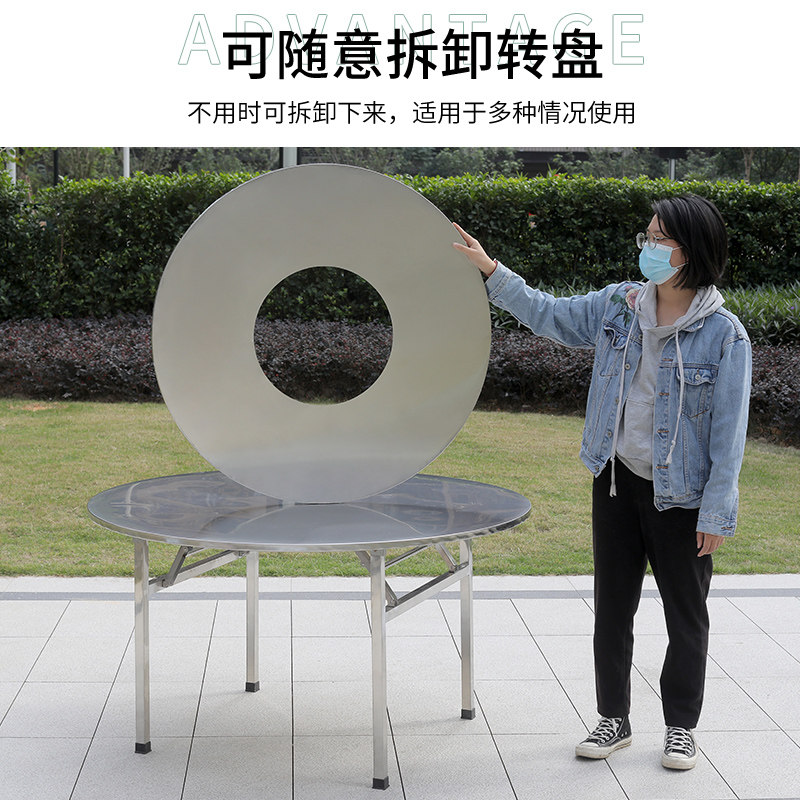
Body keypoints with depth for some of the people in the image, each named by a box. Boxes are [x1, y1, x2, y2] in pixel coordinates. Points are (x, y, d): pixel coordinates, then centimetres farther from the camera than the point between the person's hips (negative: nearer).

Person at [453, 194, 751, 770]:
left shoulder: (724, 335, -15)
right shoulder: (618, 306, -2)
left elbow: (729, 432, -13)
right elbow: (548, 314, 13)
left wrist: (717, 514, -13)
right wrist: (491, 270, 8)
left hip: (681, 496, -4)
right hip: (617, 481, 4)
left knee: (686, 616, 10)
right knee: (612, 608, 13)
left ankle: (682, 727, 28)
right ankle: (614, 719, 29)